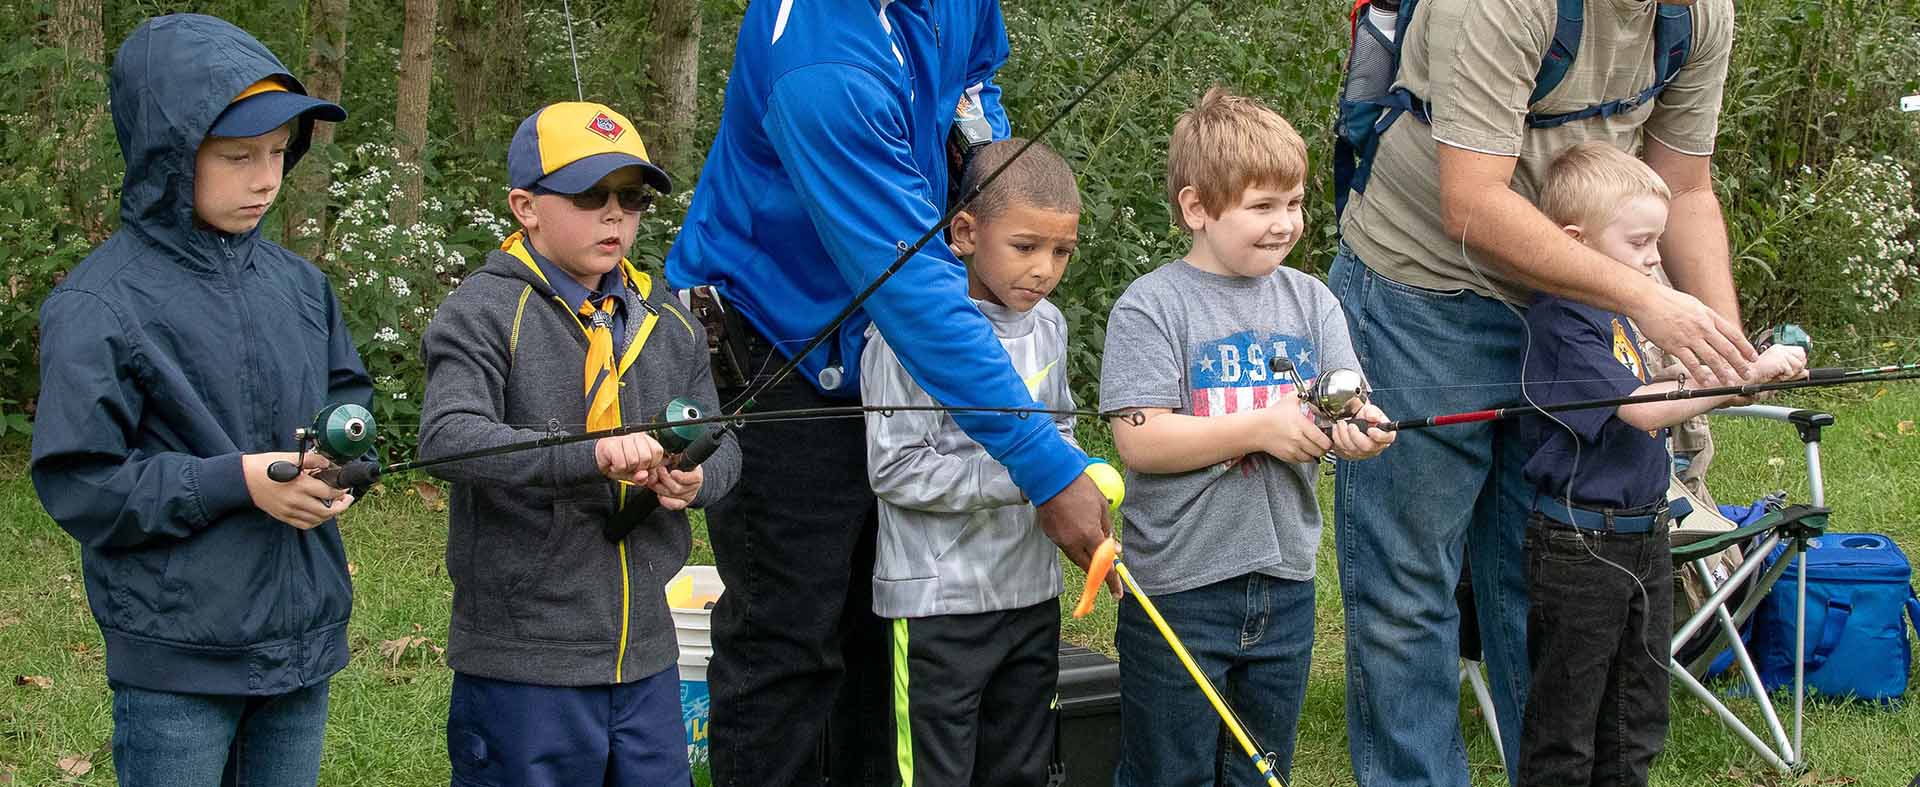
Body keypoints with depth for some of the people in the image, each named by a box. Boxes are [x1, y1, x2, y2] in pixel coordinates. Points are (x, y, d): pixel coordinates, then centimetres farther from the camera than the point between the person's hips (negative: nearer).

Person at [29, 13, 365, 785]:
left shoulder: (298, 284, 6)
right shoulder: (96, 308, -13)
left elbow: (349, 397, 18)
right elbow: (77, 486, -14)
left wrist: (342, 459, -6)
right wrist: (239, 481, -20)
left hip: (303, 633, 6)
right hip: (177, 659, -6)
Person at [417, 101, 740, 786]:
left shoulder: (670, 324, 14)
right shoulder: (485, 312, -7)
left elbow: (722, 446, 13)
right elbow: (448, 438, -22)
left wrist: (696, 478, -13)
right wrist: (591, 455, -36)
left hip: (646, 658, 6)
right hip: (524, 667, -6)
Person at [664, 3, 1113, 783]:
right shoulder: (823, 66, -37)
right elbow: (910, 288, -37)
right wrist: (1047, 468, -37)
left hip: (876, 345, 8)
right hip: (774, 342, -8)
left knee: (871, 622, 12)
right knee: (788, 638, -5)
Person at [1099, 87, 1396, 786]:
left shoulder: (1310, 301, 6)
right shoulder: (1152, 306, -10)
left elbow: (1348, 407, 1)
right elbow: (1139, 440, -18)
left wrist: (1360, 430, -23)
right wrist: (1263, 427, -22)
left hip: (1285, 584, 5)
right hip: (1178, 589, -5)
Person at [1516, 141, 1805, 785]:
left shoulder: (1616, 315, 12)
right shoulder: (1562, 322, -19)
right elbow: (1640, 410, -24)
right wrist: (1743, 375, -23)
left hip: (1643, 535, 10)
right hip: (1580, 543, -9)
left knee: (1638, 719, 15)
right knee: (1567, 715, 1)